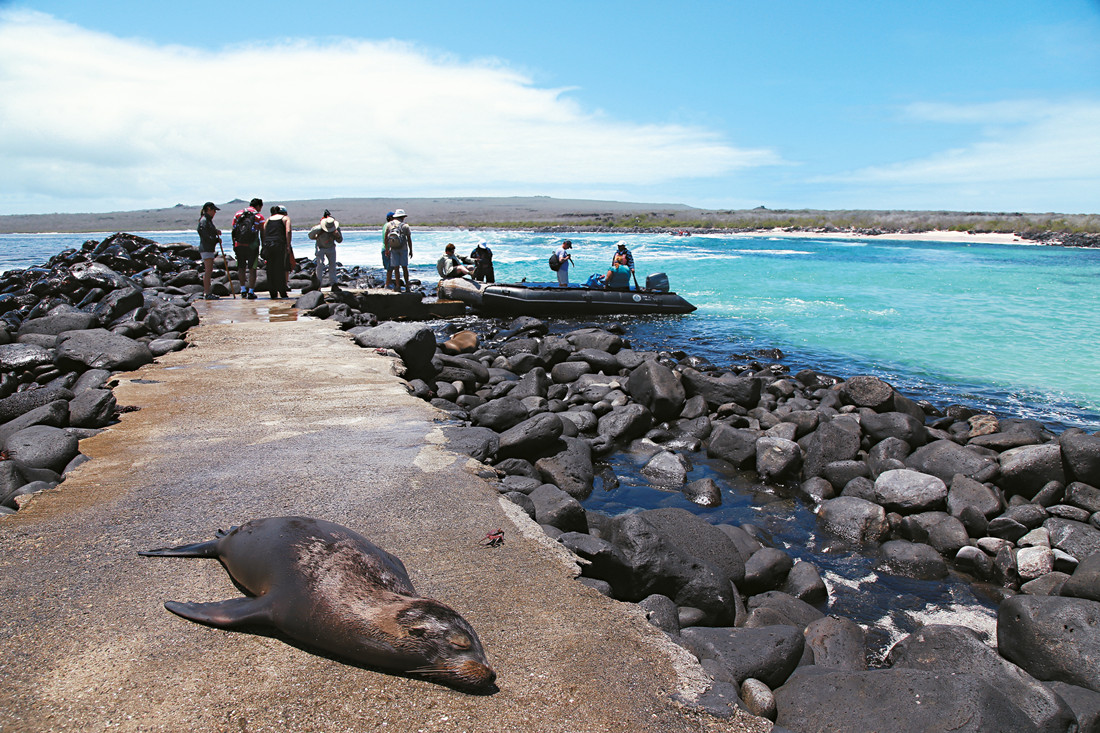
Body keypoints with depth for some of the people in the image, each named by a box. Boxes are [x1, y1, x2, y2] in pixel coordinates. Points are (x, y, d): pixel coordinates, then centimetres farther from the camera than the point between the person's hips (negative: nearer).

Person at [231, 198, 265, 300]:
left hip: (239, 245, 3)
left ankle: (243, 290, 18)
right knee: (252, 268, 3)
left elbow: (233, 230, 9)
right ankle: (251, 292, 1)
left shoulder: (238, 214, 10)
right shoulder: (259, 216, 0)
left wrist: (234, 245, 12)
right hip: (252, 246, -3)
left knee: (241, 267, 18)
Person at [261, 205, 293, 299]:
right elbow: (288, 231, -6)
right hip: (279, 244, -4)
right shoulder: (286, 218, 11)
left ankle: (272, 293, 13)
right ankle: (282, 292, 2)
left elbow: (263, 233, 12)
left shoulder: (268, 219, 23)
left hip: (267, 244, 4)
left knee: (270, 269, 11)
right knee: (281, 268, 2)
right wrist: (288, 246, -9)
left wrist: (264, 246, 11)